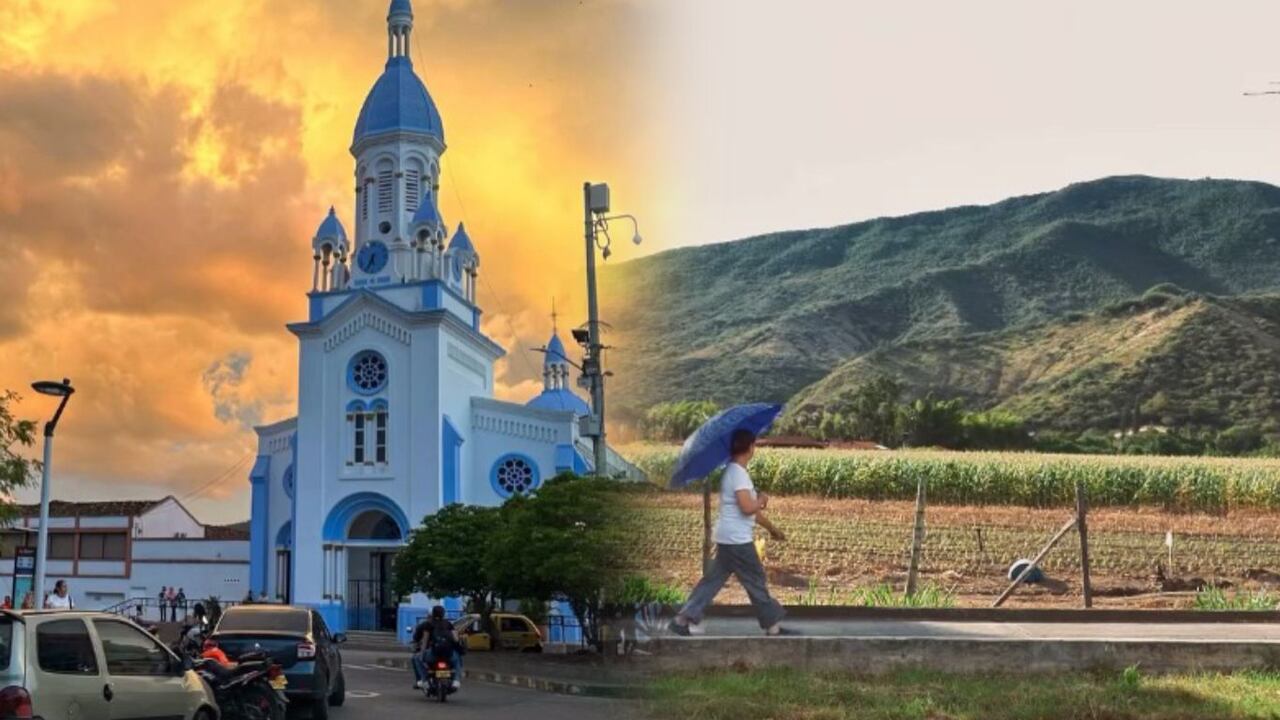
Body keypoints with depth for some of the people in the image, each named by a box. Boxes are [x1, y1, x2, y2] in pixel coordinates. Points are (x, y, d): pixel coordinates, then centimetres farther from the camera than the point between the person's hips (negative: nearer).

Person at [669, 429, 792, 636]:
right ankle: (773, 627, 12)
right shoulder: (738, 473, -17)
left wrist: (771, 528, 25)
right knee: (757, 582, 2)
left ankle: (684, 620, 8)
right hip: (737, 540, -10)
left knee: (713, 579, 10)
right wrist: (762, 500, -5)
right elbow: (748, 507, -26)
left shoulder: (733, 471, 15)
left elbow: (748, 510, 21)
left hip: (728, 538, 10)